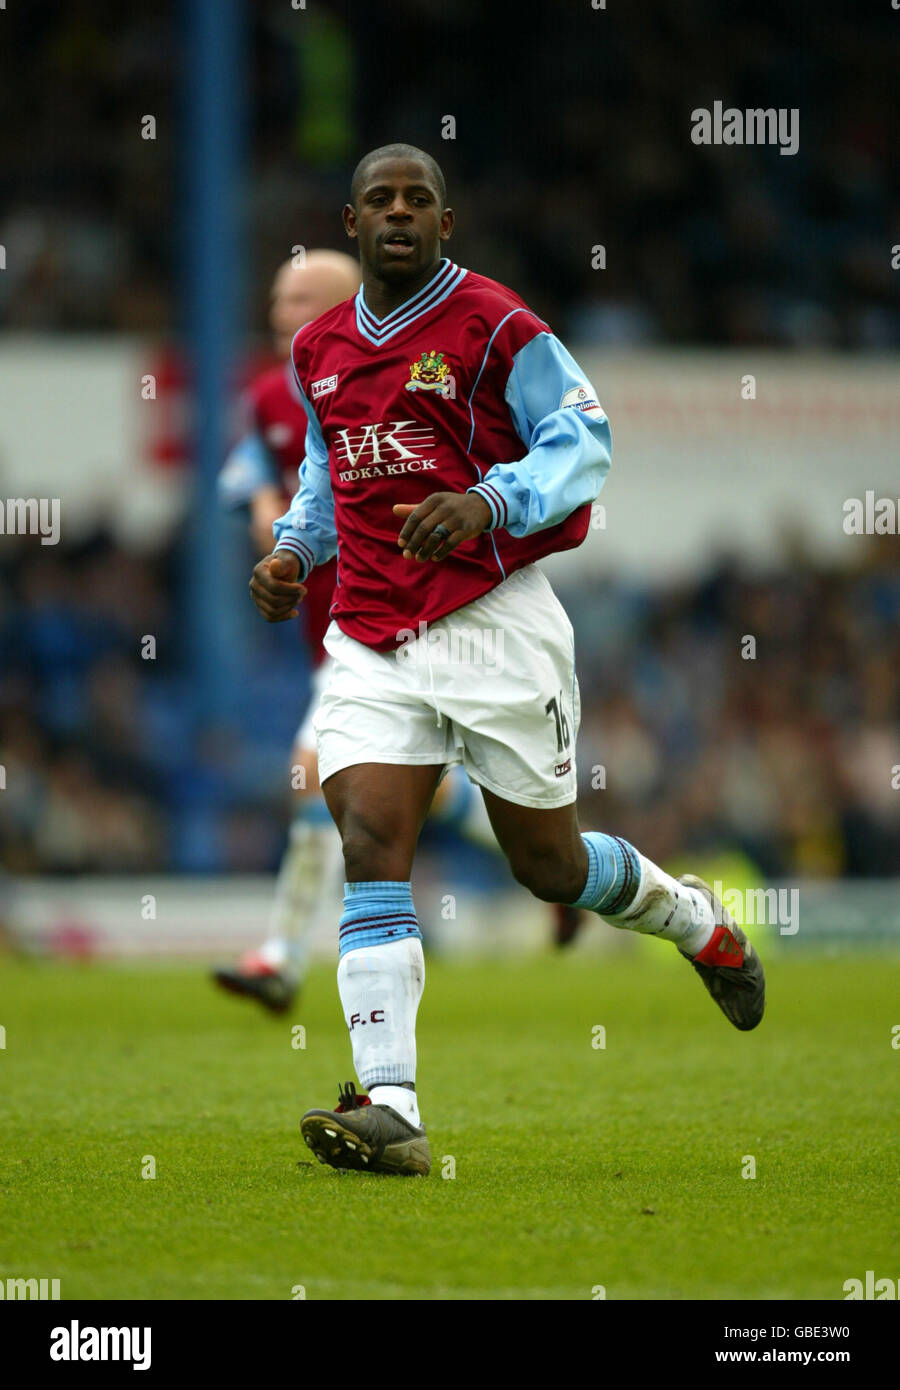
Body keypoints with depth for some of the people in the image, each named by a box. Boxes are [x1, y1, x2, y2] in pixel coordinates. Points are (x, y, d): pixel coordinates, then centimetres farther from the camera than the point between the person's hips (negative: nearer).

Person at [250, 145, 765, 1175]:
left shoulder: (493, 325, -6)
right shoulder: (318, 351, 12)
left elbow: (584, 440, -9)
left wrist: (488, 502, -26)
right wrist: (294, 549, 10)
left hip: (495, 622, -4)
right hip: (372, 642, 4)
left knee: (548, 864, 7)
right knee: (370, 847, -15)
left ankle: (694, 918, 40)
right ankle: (390, 1110, -21)